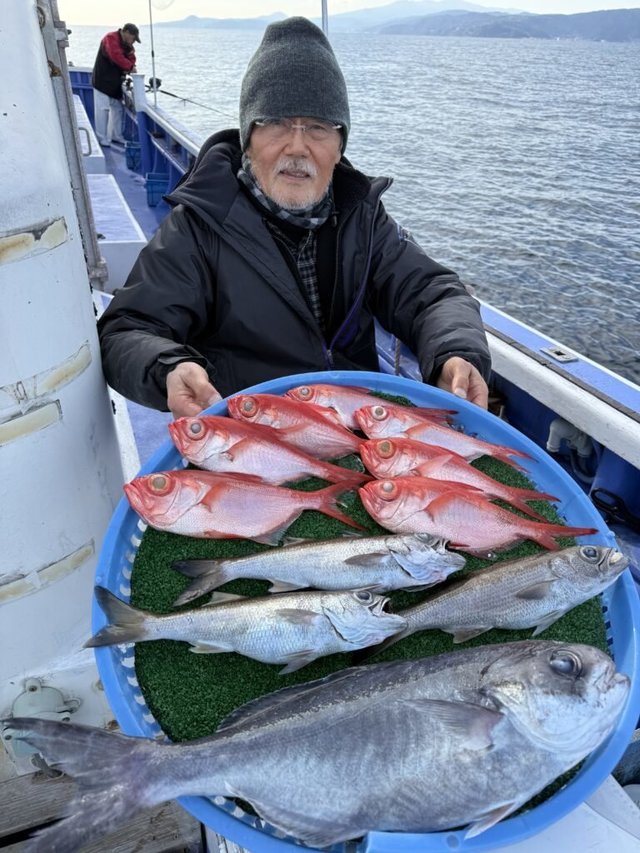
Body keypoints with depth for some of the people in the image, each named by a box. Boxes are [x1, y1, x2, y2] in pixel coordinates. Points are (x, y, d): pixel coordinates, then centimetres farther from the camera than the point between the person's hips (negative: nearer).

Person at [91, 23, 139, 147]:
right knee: (102, 109, -7)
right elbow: (116, 56, -29)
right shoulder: (111, 38, -17)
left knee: (118, 108, 13)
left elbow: (131, 57, 5)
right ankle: (102, 139, -3)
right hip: (103, 81, -9)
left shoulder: (126, 44, 10)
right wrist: (130, 67, -23)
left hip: (115, 82, 9)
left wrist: (128, 68, -16)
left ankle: (116, 135, 24)